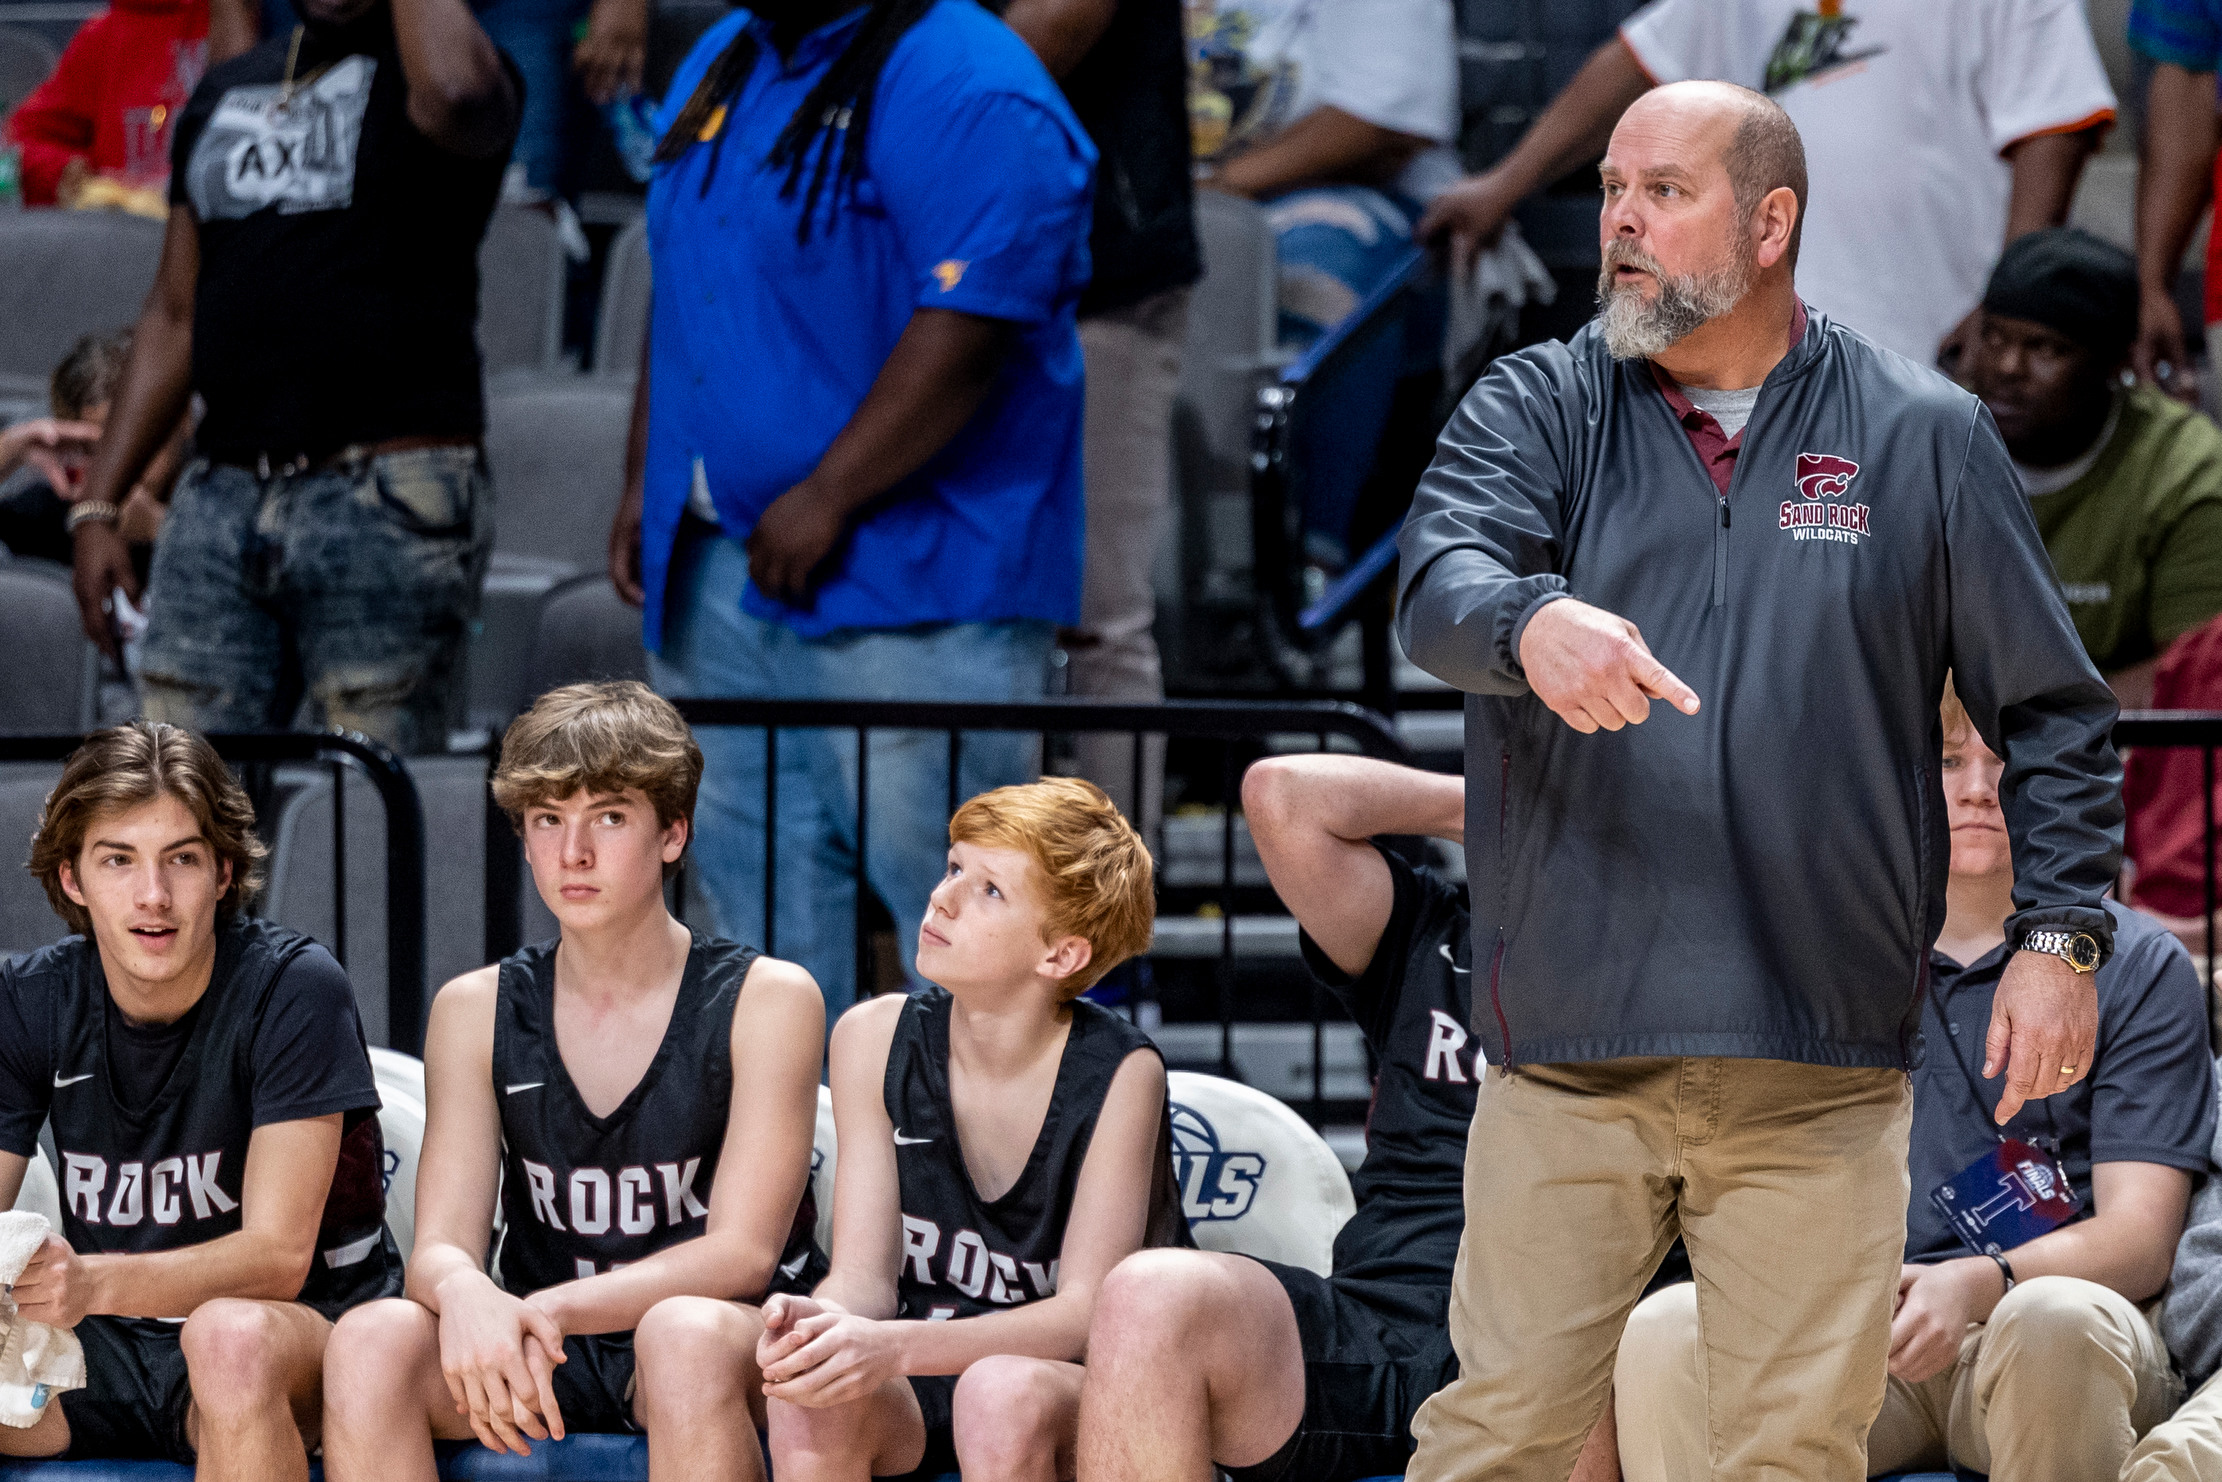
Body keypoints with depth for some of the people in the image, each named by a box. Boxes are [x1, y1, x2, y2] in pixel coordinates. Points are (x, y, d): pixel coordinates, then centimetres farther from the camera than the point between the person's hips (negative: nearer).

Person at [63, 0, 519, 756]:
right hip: (221, 504, 6)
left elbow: (456, 94, -28)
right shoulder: (226, 93, 20)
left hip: (388, 503, -6)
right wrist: (97, 505, 14)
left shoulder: (415, 70, 1)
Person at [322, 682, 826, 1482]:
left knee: (685, 1333, -39)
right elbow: (439, 1245, -3)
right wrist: (465, 1295, -31)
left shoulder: (765, 1001, -3)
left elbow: (742, 1252, -12)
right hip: (544, 1357, 3)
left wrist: (549, 1311, -29)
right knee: (370, 1340, -28)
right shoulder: (476, 1011, 7)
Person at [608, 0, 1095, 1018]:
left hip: (911, 586, -9)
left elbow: (969, 332, -24)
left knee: (941, 878, -8)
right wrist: (646, 484, 16)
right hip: (721, 571, 9)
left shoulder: (965, 92, -16)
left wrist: (824, 499, -22)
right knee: (755, 877, 12)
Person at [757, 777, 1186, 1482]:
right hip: (920, 1393, 3)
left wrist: (896, 1347, -34)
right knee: (808, 1396, -30)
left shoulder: (1119, 1073, -13)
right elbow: (864, 1276, -3)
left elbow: (1086, 1312, -18)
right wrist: (823, 1320, -30)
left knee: (1001, 1392, -37)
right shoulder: (875, 1040, -2)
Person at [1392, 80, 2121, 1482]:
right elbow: (1437, 581, -13)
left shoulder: (1924, 437, 7)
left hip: (1822, 1068, 0)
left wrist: (2059, 935, -1)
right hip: (1569, 1049, 0)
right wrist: (1531, 621, -36)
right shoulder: (1539, 407, 7)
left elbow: (2055, 715, 10)